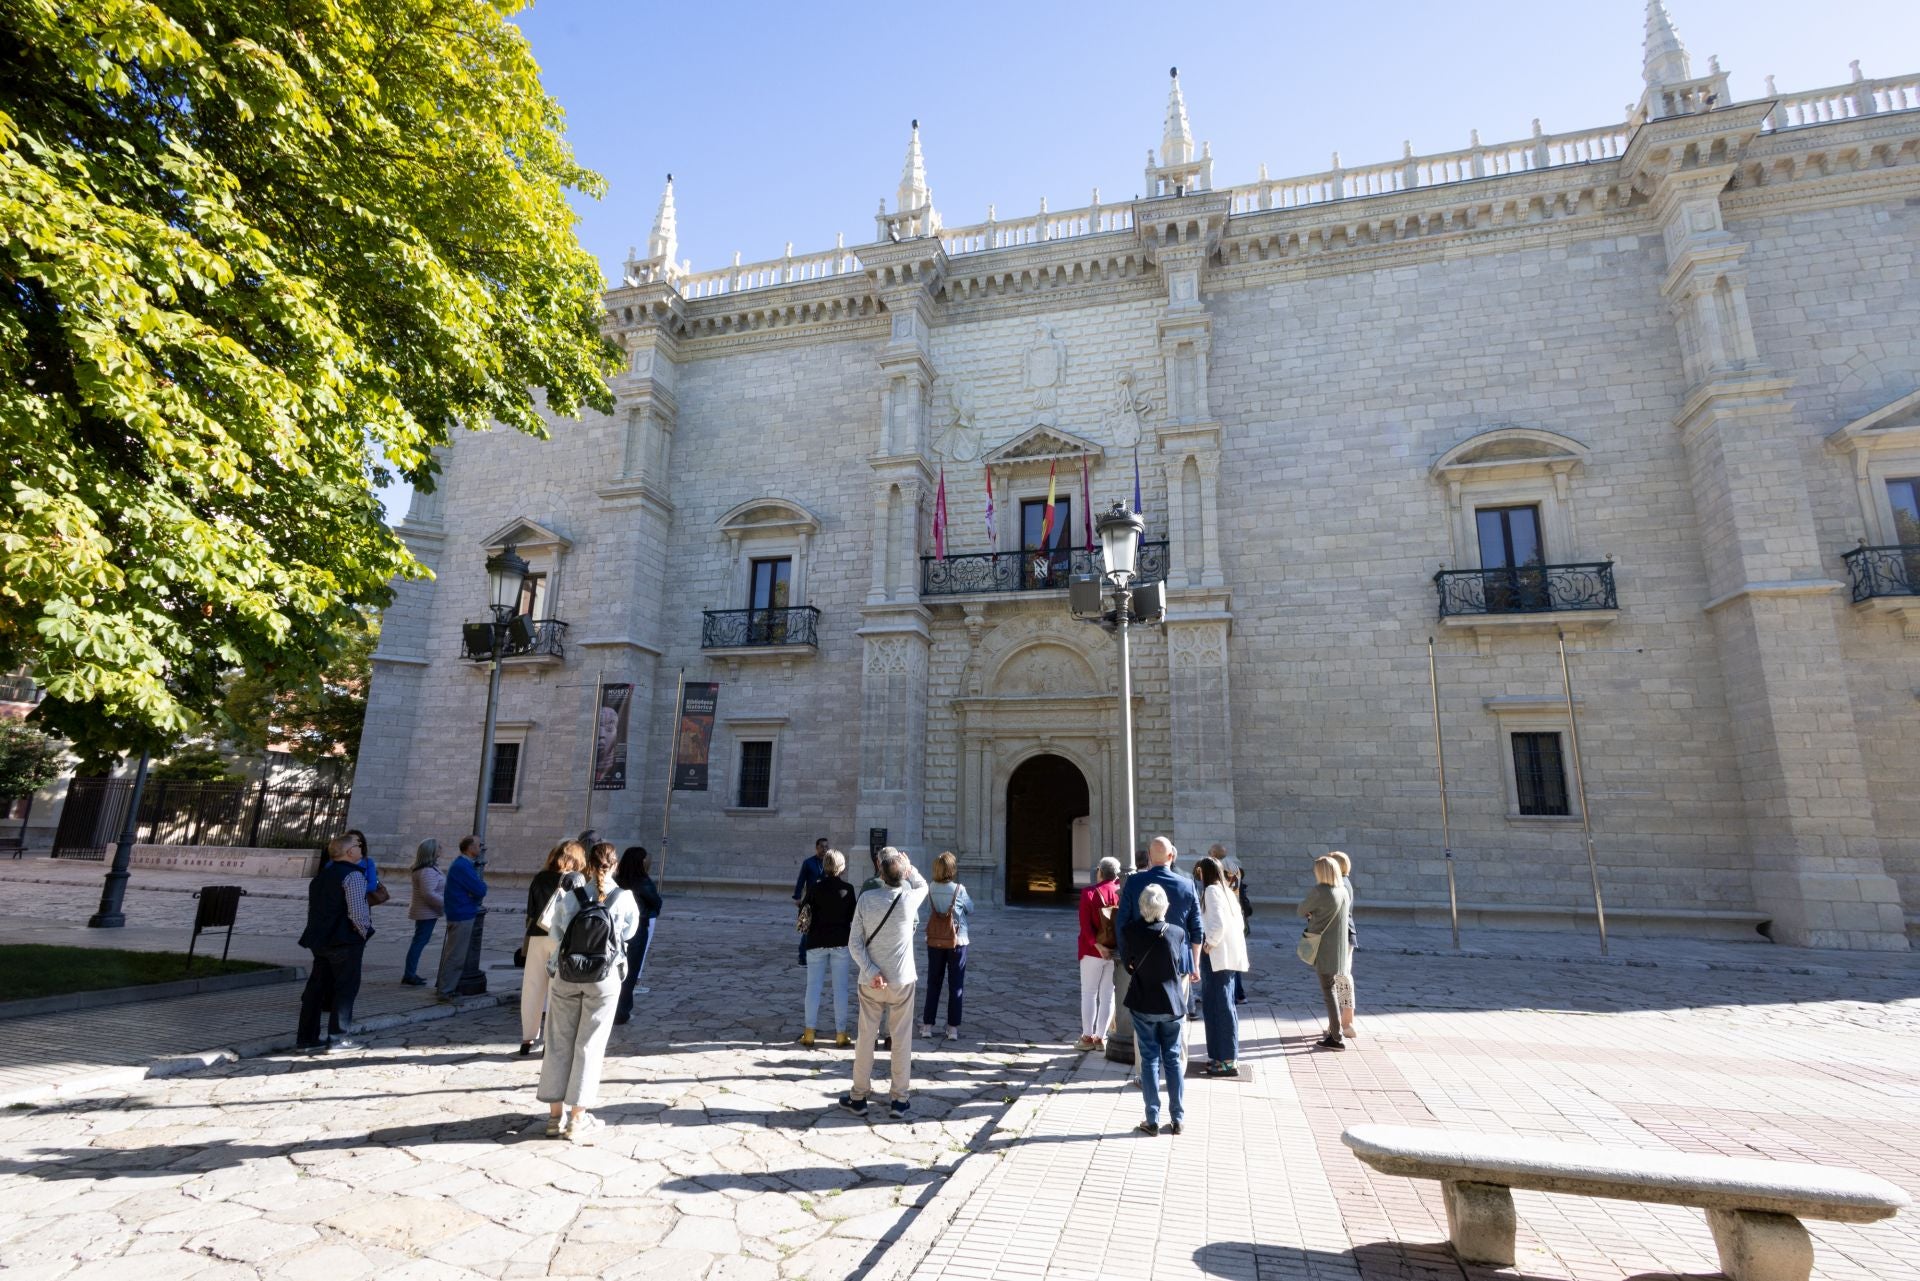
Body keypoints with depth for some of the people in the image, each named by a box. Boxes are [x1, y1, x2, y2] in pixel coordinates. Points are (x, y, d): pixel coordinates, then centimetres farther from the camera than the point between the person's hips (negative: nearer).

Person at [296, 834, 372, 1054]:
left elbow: (312, 908, 20)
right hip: (345, 941, -9)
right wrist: (364, 931, -7)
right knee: (345, 989, 1)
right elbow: (357, 912, -23)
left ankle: (306, 1038, 20)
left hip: (319, 940, 9)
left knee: (316, 987, 14)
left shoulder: (321, 875, 14)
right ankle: (337, 1039, 4)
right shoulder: (353, 875, -16)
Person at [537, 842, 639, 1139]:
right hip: (604, 978, -1)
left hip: (566, 976, 1)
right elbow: (629, 932, 4)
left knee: (559, 1044, 13)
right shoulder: (624, 898, -11)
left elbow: (555, 933, 2)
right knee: (589, 1046, 9)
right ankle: (577, 1119, 13)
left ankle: (555, 1116, 19)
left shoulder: (570, 895, -7)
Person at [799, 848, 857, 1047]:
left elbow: (804, 914, -3)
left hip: (816, 942, 0)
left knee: (813, 986, 9)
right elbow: (852, 917, -3)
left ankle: (809, 1033, 12)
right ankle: (841, 1034, 11)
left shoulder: (814, 888, -8)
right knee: (840, 988, 7)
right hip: (840, 942, 0)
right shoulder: (847, 889, -9)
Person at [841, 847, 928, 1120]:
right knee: (901, 1040, 11)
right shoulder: (909, 899, -14)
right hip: (902, 981, -1)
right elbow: (922, 885, 12)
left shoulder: (865, 899, -12)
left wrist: (871, 972, -12)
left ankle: (858, 1098, 24)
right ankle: (898, 1100, 18)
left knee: (865, 1038, 13)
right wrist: (907, 867, 3)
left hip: (871, 982, 1)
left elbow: (854, 943, -12)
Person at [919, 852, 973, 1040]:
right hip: (957, 942, -2)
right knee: (956, 986, 8)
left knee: (933, 984, 13)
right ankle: (953, 1028, 11)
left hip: (934, 942, 3)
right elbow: (970, 910, 0)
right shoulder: (959, 890, -14)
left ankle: (927, 1025, 17)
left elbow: (929, 912, 1)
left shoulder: (931, 890, -7)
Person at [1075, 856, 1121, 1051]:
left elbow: (1086, 924, -17)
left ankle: (1087, 1037, 10)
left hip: (1093, 950, -3)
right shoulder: (1121, 892, -4)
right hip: (1116, 951, 3)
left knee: (1089, 993, 8)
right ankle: (1101, 1037, 15)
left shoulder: (1089, 892, -12)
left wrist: (1098, 946, -17)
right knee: (1108, 994, 10)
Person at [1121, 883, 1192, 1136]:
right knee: (1173, 1059, 13)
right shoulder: (1177, 933, -9)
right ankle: (1177, 1119, 19)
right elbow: (1184, 974, 0)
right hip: (1172, 1006, 1)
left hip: (1143, 1005, -1)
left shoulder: (1131, 932, -11)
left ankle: (1153, 1121, 12)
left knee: (1150, 1060, 8)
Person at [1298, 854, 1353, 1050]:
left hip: (1324, 949, -8)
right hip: (1340, 949, 8)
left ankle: (1336, 1038, -1)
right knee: (1331, 989, 20)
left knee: (1328, 992, -2)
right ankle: (1333, 1031, 30)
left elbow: (1301, 910, -6)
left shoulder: (1319, 891, -19)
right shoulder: (1344, 891, 4)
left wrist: (1310, 914, 14)